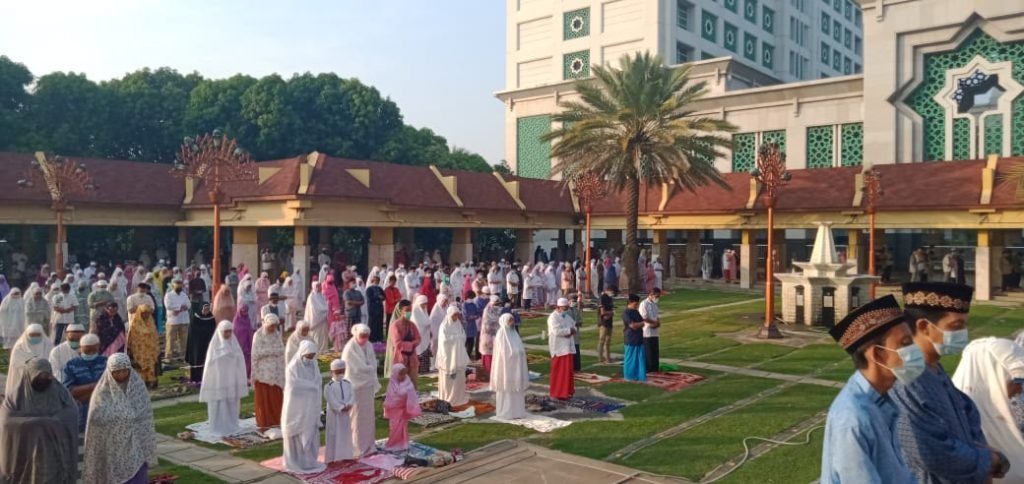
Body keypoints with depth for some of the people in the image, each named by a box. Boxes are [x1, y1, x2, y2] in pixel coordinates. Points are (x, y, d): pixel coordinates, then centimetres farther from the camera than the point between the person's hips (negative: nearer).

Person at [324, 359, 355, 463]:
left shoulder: (348, 384, 9)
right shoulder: (329, 386, -7)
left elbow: (352, 396, -1)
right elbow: (331, 400, -16)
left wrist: (349, 405, -19)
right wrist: (341, 408, -23)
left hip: (346, 413, 5)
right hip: (334, 413, -5)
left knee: (346, 434, 11)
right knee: (334, 434, -2)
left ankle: (346, 455, 21)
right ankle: (334, 456, 4)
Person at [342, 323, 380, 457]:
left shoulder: (368, 346, 5)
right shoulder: (350, 349, -16)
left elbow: (373, 365, 6)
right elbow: (358, 368, -20)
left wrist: (374, 383, -2)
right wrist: (370, 368, -7)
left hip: (368, 385, 7)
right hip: (356, 386, -7)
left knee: (368, 416, 13)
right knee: (357, 417, 1)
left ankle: (368, 444, 24)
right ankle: (358, 446, 11)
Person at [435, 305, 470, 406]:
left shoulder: (459, 324, 8)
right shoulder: (444, 326, -10)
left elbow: (463, 337, 8)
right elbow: (444, 340, -15)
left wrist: (453, 337, -5)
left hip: (459, 355, 6)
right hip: (448, 355, -5)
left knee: (459, 376, 6)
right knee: (448, 378, 1)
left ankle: (458, 396, 18)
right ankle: (447, 398, 12)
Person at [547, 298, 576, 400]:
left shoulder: (567, 317, 13)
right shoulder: (553, 317, -13)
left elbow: (574, 327, 12)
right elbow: (556, 331, -25)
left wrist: (570, 331, -10)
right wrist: (569, 330, -14)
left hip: (567, 347, 8)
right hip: (558, 348, -8)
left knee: (567, 370, 11)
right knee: (559, 371, -3)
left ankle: (566, 391, 20)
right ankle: (557, 393, 4)